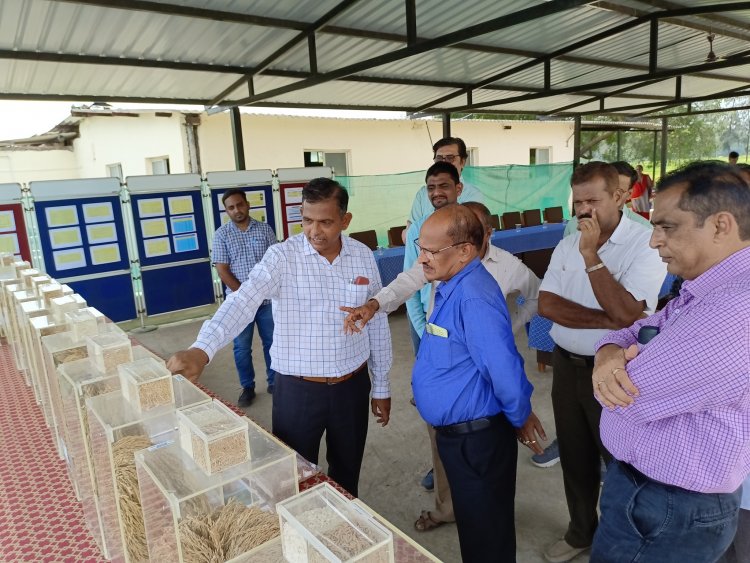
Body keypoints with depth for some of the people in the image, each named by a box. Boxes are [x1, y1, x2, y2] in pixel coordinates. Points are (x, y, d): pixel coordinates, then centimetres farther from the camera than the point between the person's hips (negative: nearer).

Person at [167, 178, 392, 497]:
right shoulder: (282, 257, -12)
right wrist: (202, 350, -44)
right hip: (297, 390, -3)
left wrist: (382, 387, 8)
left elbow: (377, 324, 5)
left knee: (347, 477, 21)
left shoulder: (363, 257, -2)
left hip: (353, 386, 3)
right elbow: (243, 301, -27)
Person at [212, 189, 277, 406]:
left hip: (267, 299, 1)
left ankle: (274, 382, 28)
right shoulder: (221, 235, -3)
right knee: (242, 348, 8)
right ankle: (248, 388, 24)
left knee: (272, 343, 11)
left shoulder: (265, 229, 2)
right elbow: (223, 271, -7)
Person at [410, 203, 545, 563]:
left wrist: (520, 419, -13)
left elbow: (505, 373, -28)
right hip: (455, 433, 9)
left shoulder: (474, 298, -28)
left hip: (477, 439, -9)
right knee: (472, 523, 27)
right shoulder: (450, 286, 3)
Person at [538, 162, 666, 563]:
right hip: (566, 365, 5)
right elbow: (546, 304, -7)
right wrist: (603, 320, -18)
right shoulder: (567, 245, 3)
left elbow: (625, 313, -25)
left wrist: (591, 255, -24)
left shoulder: (645, 245, -14)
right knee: (574, 456, 19)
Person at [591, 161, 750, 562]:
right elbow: (630, 332, 8)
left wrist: (620, 364, -5)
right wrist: (608, 354, -16)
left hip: (673, 513, -9)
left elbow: (632, 396, -28)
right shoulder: (702, 291, 5)